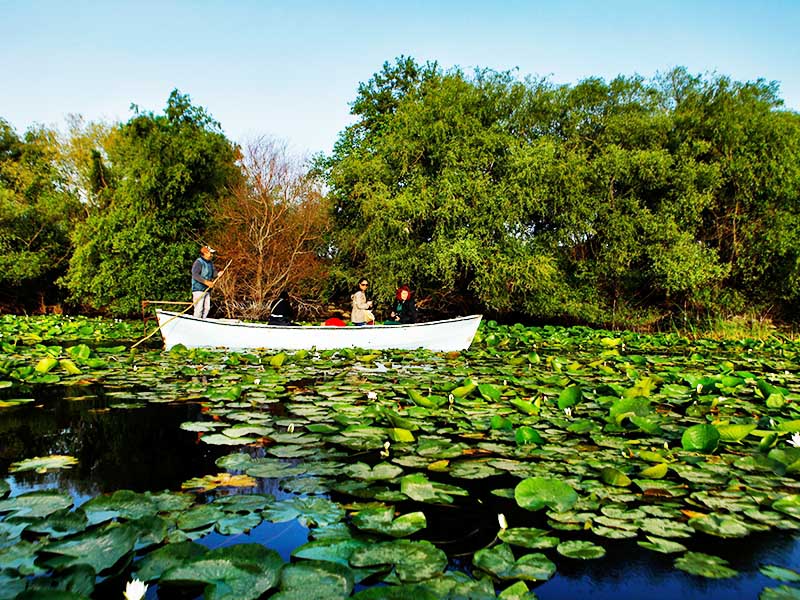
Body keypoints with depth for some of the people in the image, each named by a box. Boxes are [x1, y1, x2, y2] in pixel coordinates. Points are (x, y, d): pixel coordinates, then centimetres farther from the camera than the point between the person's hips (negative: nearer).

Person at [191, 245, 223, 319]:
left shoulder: (211, 263, 13)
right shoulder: (198, 262, -12)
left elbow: (214, 273, 13)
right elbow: (195, 275, -21)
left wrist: (218, 274, -10)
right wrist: (206, 282, -27)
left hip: (207, 289, 8)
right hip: (198, 289, -8)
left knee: (207, 308, 8)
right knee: (199, 308, -9)